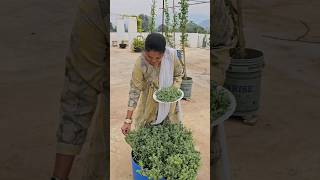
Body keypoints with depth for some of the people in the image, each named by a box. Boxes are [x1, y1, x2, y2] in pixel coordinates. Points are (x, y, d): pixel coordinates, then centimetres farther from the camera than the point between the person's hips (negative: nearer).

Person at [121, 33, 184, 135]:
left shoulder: (171, 55, -22)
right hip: (150, 106, -2)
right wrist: (128, 120, -27)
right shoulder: (140, 65, -28)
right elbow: (134, 91, -24)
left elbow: (179, 74, -3)